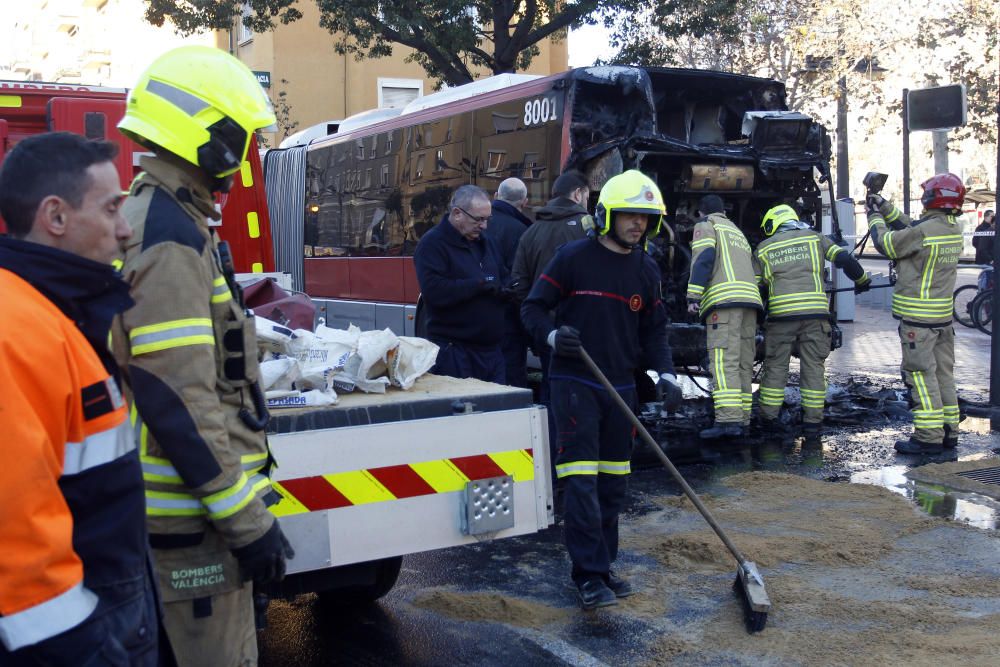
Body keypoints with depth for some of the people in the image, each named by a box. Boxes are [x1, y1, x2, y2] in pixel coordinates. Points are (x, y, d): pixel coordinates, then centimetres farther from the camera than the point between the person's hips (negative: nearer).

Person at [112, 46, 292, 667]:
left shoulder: (155, 218, 13)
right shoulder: (168, 235, -20)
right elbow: (177, 399, -25)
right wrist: (247, 518, -22)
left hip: (198, 495, 10)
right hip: (198, 506, -10)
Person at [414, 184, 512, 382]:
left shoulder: (485, 242, 17)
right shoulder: (432, 244, -8)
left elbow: (503, 281, 26)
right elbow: (434, 291, -22)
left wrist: (506, 290, 0)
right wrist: (481, 284, -18)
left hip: (491, 349, 7)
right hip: (452, 350, -7)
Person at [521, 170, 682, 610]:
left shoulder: (646, 271, 9)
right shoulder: (574, 257, -6)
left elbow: (654, 331, 14)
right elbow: (533, 307, -2)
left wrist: (666, 374, -1)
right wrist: (553, 335, -22)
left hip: (621, 387, 5)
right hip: (575, 382, -5)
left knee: (613, 484, 10)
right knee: (581, 482, -10)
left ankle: (602, 565, 21)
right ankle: (589, 575, -4)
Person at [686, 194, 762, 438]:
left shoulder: (705, 226, 10)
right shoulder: (739, 233, 33)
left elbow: (703, 258, -7)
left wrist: (693, 295, -12)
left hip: (723, 299, -8)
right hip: (750, 300, 8)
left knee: (724, 363, -15)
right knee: (744, 364, 8)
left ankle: (729, 420, -25)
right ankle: (742, 421, 8)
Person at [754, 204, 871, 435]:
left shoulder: (763, 249, 13)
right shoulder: (814, 238, 14)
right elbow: (844, 259, 7)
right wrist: (861, 280, 24)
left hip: (781, 312, 0)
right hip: (815, 312, 0)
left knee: (776, 366, 9)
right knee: (813, 367, 6)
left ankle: (769, 417, 12)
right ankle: (812, 421, 7)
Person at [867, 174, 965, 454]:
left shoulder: (926, 230, -20)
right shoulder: (954, 231, 6)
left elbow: (886, 244, -8)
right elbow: (911, 230, 17)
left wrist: (875, 216, 7)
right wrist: (886, 208, 18)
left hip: (917, 317, -9)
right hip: (944, 316, 9)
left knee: (920, 374, -5)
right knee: (943, 373, 14)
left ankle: (928, 437, -4)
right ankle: (948, 431, 22)